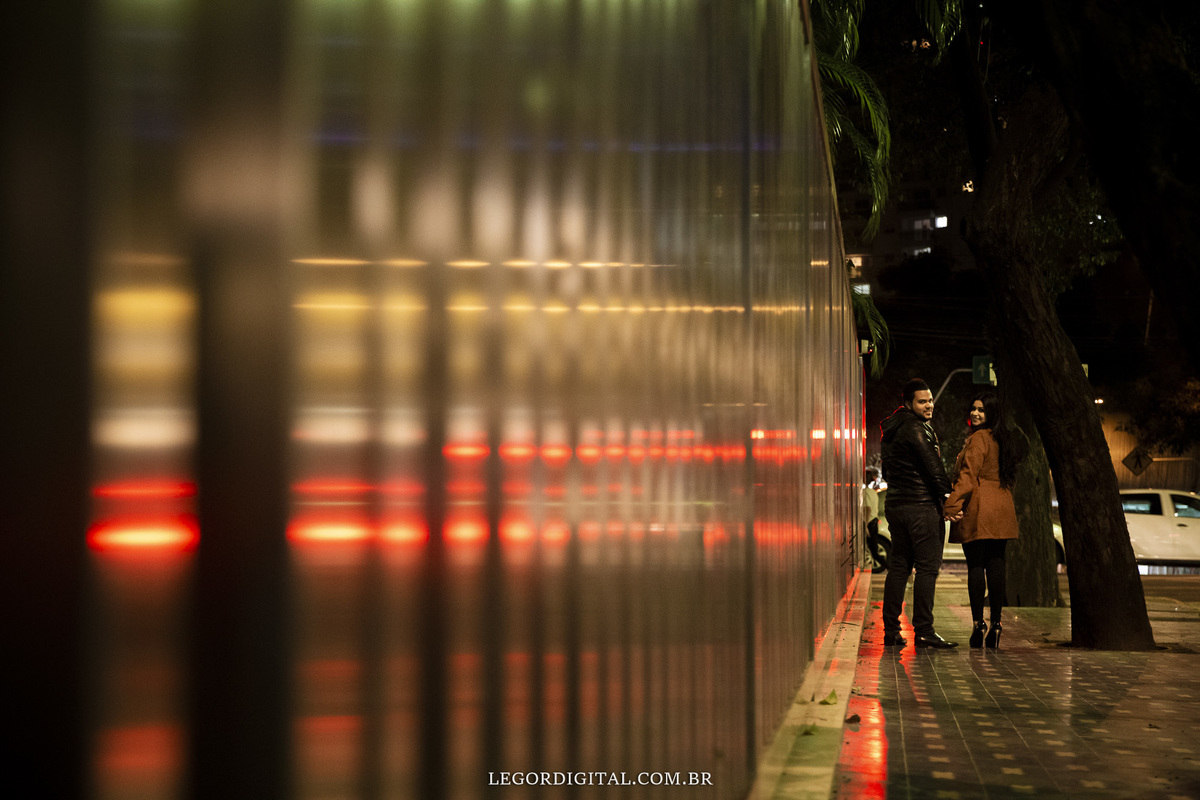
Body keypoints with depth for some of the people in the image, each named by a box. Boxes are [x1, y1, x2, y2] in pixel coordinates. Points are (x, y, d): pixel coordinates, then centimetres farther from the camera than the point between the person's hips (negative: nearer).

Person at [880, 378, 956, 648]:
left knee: (899, 566, 11)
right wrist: (948, 495, -17)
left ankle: (891, 630, 11)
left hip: (895, 504, 9)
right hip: (921, 505, -9)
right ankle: (923, 631, -9)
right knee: (927, 567, -7)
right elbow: (933, 467, -17)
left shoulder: (892, 430, 17)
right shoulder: (915, 429, -12)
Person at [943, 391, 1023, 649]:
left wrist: (952, 504, -20)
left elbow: (968, 475, -17)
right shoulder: (1003, 439, 16)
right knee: (996, 565, 6)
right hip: (1002, 510, 8)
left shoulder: (978, 439, -9)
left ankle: (979, 623, -9)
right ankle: (996, 624, 7)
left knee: (975, 566, -6)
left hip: (978, 511, -8)